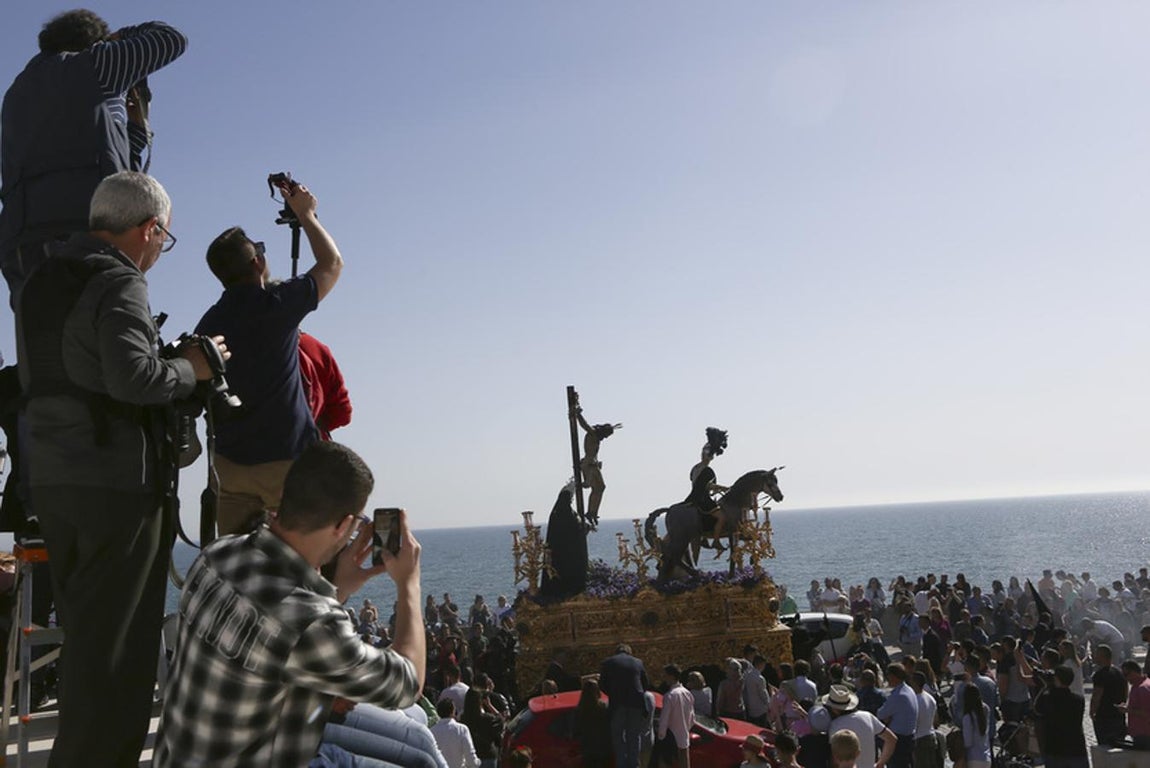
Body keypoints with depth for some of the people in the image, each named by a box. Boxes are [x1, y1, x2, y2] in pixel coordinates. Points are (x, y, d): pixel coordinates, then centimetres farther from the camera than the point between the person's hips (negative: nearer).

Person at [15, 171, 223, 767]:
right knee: (117, 639, -1)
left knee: (83, 628, 18)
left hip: (48, 476, 9)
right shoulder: (119, 282, -13)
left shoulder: (40, 282, 15)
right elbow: (133, 376, -26)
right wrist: (189, 369, -8)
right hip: (118, 479, -9)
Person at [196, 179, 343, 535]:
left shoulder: (208, 323, 7)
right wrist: (305, 214, 18)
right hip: (286, 457, -5)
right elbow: (332, 263, 6)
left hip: (228, 462, 5)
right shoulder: (276, 304, -9)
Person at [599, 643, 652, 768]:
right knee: (634, 737, 11)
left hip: (617, 703, -2)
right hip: (636, 703, 2)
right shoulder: (638, 663, 12)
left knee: (618, 736, 7)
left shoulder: (607, 662, 7)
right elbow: (646, 684, 11)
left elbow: (602, 684, 4)